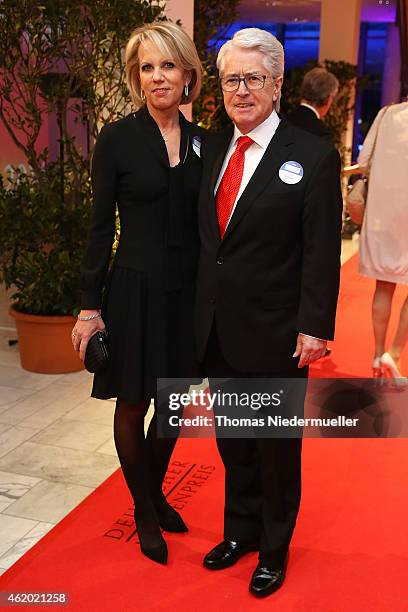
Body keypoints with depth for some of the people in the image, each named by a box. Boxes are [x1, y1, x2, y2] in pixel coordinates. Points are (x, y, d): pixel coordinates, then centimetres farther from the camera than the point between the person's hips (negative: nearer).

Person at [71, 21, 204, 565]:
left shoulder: (200, 142, 6)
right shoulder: (118, 138, -6)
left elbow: (202, 224, 9)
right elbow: (101, 225, -6)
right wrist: (91, 305, -7)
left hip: (186, 291, 4)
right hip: (135, 289, -4)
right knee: (133, 405, 9)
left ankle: (156, 493, 39)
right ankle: (144, 511, 31)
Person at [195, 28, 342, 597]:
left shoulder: (313, 156, -10)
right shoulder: (212, 147, 6)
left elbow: (321, 253, -11)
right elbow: (204, 235, 9)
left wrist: (314, 327, -14)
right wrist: (201, 308, 7)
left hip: (275, 335, -5)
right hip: (217, 330, 5)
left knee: (277, 447, 13)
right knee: (232, 442, 19)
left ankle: (274, 548, 35)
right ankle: (240, 530, 42)